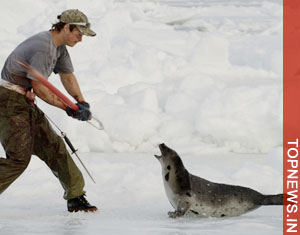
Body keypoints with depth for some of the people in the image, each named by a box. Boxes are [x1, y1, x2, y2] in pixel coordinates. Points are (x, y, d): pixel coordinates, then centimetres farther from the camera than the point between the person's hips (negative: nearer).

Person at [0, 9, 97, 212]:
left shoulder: (60, 47, 11)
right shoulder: (43, 47, -21)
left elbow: (67, 76, 18)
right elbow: (39, 87, -22)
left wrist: (81, 102, 1)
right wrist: (68, 108, -17)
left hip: (25, 102, 10)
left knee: (53, 147, 8)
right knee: (19, 158, -15)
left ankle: (76, 197, 13)